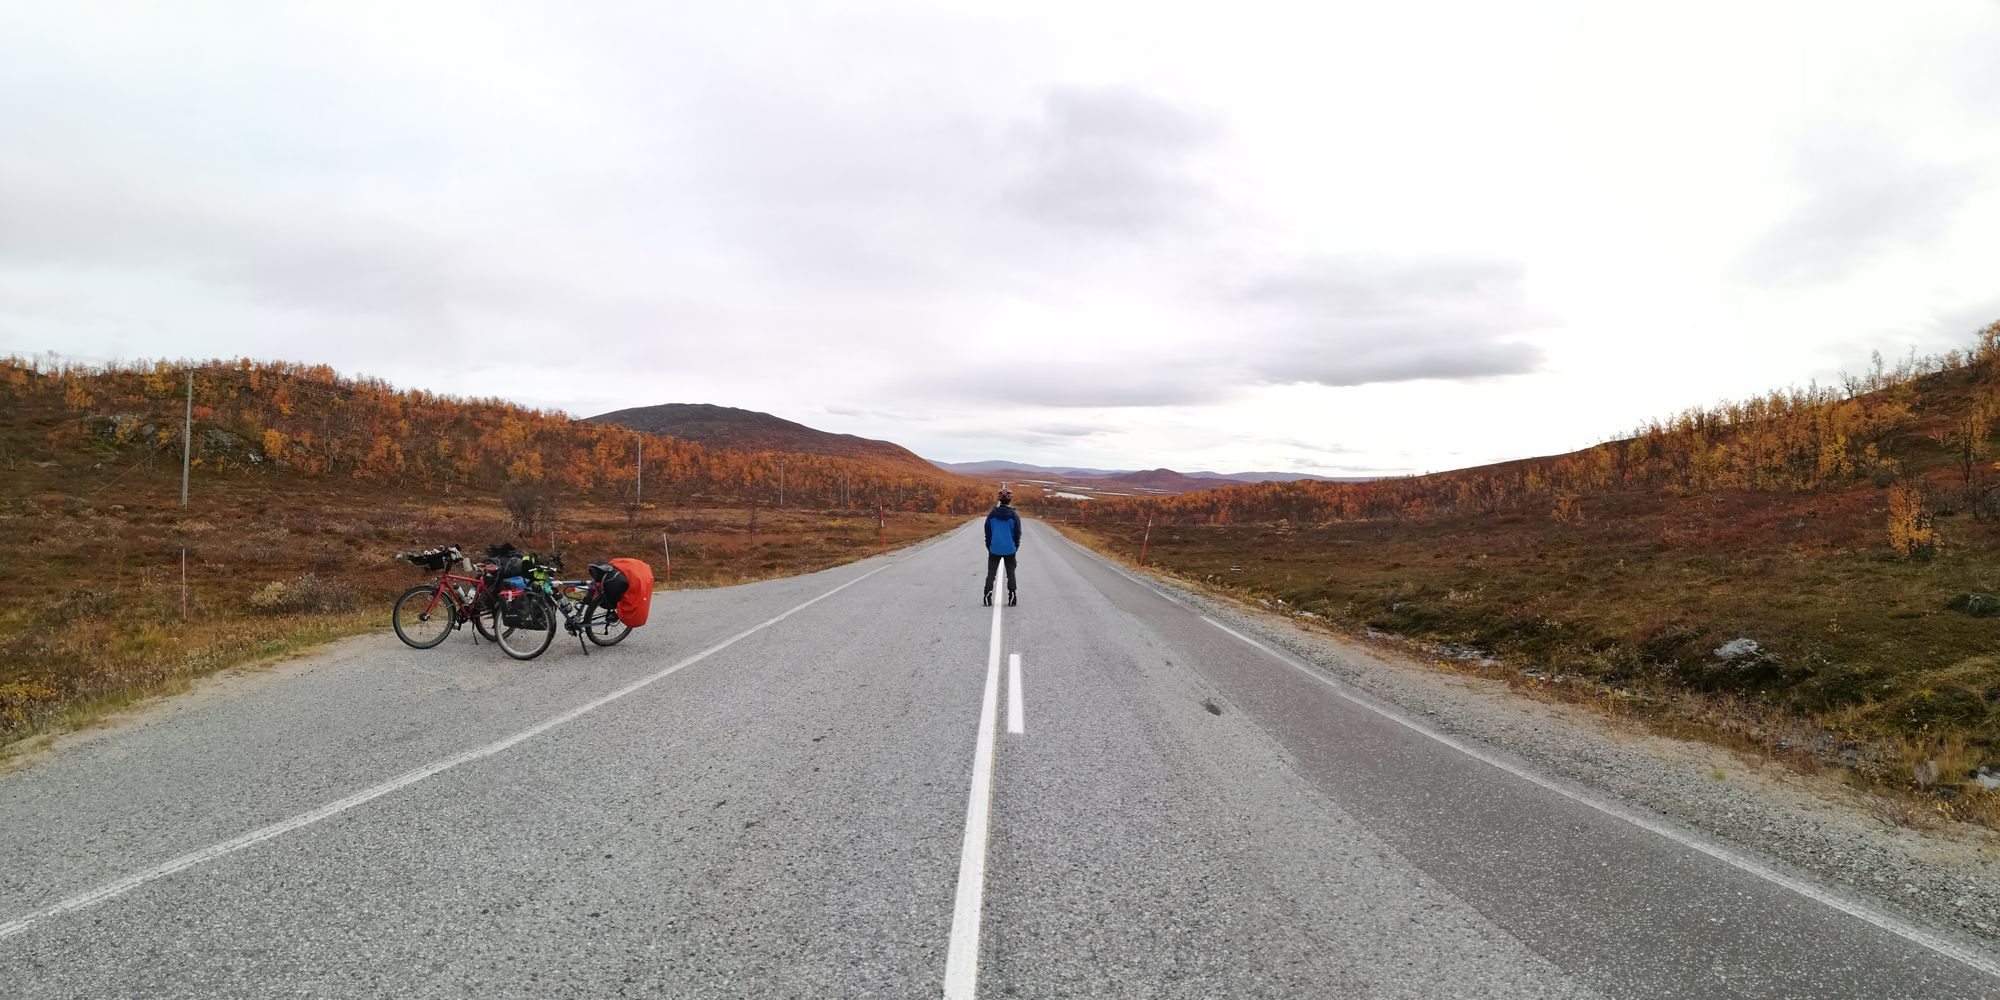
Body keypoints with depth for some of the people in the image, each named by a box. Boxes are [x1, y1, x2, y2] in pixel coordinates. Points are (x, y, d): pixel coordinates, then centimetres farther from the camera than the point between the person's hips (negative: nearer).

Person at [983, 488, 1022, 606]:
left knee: (991, 574, 8)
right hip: (1010, 550, 0)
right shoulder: (1014, 516, -7)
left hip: (994, 550, 0)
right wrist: (1015, 547, 12)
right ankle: (1012, 598, 6)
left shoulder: (992, 514, -4)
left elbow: (987, 532, 2)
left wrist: (989, 547, 13)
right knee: (1011, 574, 10)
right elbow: (1018, 533, 0)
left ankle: (987, 597, 0)